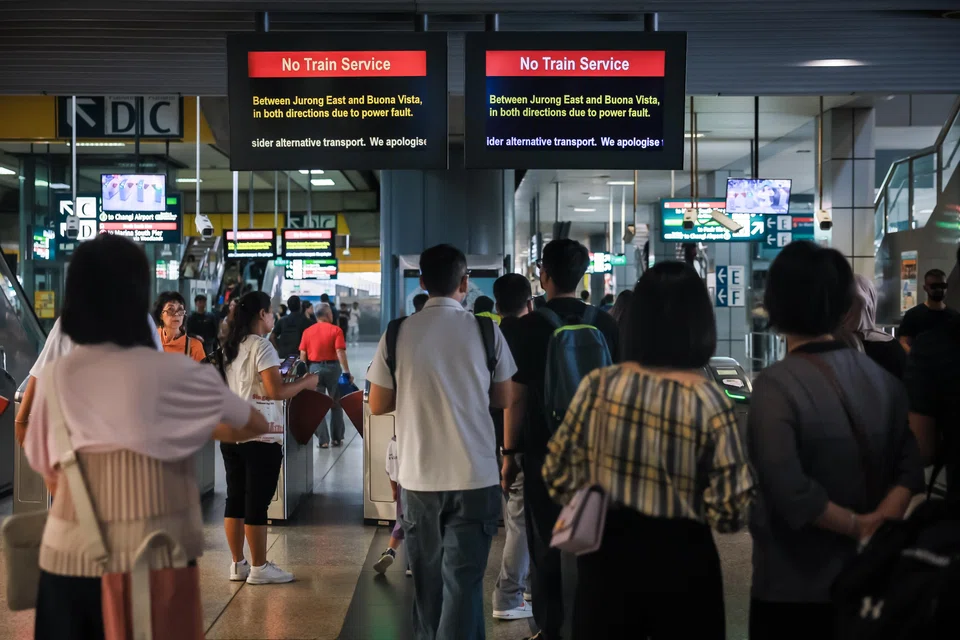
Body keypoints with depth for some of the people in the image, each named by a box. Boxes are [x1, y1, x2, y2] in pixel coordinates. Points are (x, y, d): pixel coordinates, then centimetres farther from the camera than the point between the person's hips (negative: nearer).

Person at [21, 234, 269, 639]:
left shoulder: (53, 377, -1)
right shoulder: (174, 376, -10)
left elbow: (50, 476, 9)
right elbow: (253, 427, 6)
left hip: (68, 558, 3)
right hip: (148, 559, -3)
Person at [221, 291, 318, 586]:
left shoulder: (230, 347, 12)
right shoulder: (261, 346, -12)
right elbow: (276, 391, -20)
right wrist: (304, 382, -5)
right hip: (259, 435, -8)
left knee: (235, 499, 10)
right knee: (257, 503, -1)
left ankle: (238, 565, 17)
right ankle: (259, 568, 6)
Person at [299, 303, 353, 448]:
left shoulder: (307, 332, 3)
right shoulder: (336, 330, -6)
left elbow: (302, 355, 2)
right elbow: (340, 352, -13)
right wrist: (347, 372, -12)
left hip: (314, 368, 2)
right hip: (332, 367, -2)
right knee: (336, 404, 11)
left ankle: (323, 440, 4)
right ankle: (336, 438, 16)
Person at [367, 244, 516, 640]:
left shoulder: (398, 333, -3)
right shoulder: (485, 331, -4)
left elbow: (378, 406, 3)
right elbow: (502, 399, 5)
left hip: (419, 475, 2)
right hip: (474, 475, -2)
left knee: (427, 578, 17)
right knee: (463, 580, 2)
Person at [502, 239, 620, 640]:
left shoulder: (530, 326, -10)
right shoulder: (605, 325, -1)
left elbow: (517, 395, -9)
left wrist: (509, 452, -1)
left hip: (544, 449, -3)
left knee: (546, 542, 7)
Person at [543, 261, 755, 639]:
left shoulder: (597, 386, -8)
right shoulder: (709, 402, -15)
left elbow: (558, 475, 1)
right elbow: (730, 512, -14)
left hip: (606, 551, 2)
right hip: (680, 557, -2)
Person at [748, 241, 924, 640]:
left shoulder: (777, 384, -19)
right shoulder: (881, 378, 1)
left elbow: (789, 491, -25)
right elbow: (909, 465, 1)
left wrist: (858, 526, -13)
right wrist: (877, 524, -10)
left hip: (795, 581, -6)